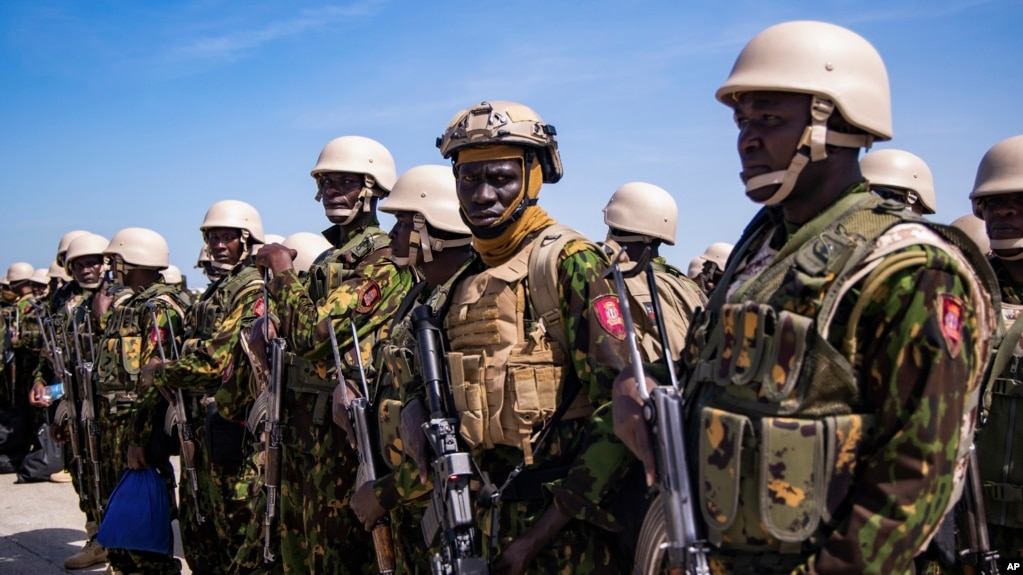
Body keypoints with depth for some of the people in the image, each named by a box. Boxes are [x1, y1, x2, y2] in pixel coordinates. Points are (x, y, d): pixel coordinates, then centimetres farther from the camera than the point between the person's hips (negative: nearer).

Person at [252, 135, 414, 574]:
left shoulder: (384, 262, -14)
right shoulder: (330, 260, 16)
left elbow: (314, 334, -22)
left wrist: (282, 272, -11)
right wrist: (267, 331, 4)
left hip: (341, 425, -9)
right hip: (302, 419, 9)